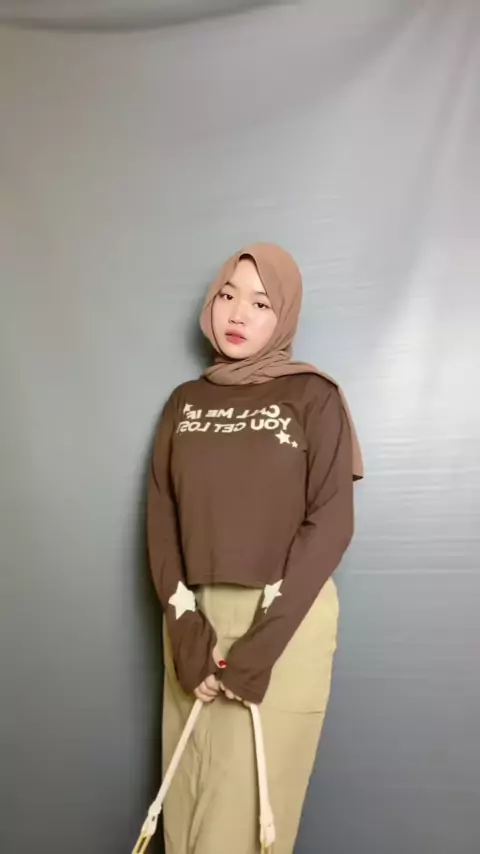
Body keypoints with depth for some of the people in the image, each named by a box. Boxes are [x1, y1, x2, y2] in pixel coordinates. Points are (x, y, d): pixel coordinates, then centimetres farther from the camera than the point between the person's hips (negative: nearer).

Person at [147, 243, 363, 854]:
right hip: (198, 620, 4)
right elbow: (161, 515, 4)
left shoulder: (314, 398, -3)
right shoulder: (184, 402, 9)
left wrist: (260, 644, -15)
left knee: (250, 799, 1)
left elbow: (331, 522, -9)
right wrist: (186, 625, -9)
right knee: (191, 790, 11)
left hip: (286, 624, -3)